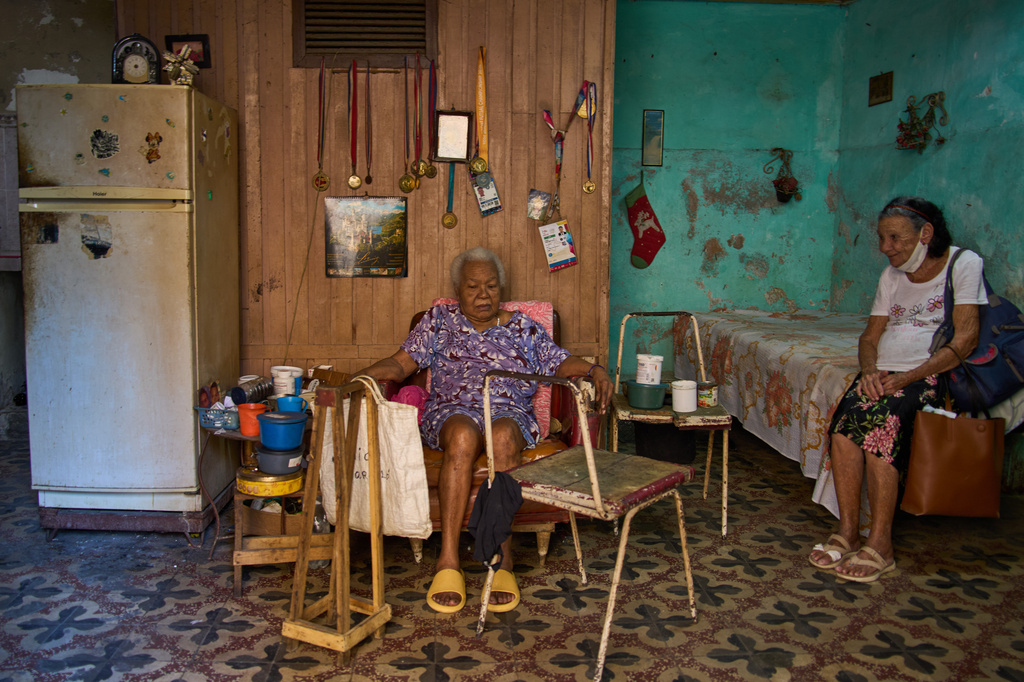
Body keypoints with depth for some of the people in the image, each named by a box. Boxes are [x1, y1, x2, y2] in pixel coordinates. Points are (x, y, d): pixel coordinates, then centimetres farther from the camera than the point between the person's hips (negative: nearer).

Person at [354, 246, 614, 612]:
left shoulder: (523, 328, 20)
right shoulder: (440, 320, 19)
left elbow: (560, 361, 12)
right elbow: (401, 363, 9)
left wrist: (593, 369, -9)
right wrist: (365, 374, -11)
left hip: (510, 413, 1)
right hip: (451, 411, 0)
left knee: (501, 436, -37)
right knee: (463, 436, -37)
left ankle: (501, 559, -36)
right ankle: (447, 562, -37)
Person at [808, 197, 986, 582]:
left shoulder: (964, 264, 1)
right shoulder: (892, 276, 20)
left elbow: (965, 340, -9)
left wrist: (905, 378, -18)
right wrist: (870, 371, -7)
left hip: (933, 374, -5)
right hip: (885, 373, 5)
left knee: (882, 417, -33)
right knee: (848, 411, -27)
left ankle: (880, 545, -28)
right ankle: (847, 533, -24)